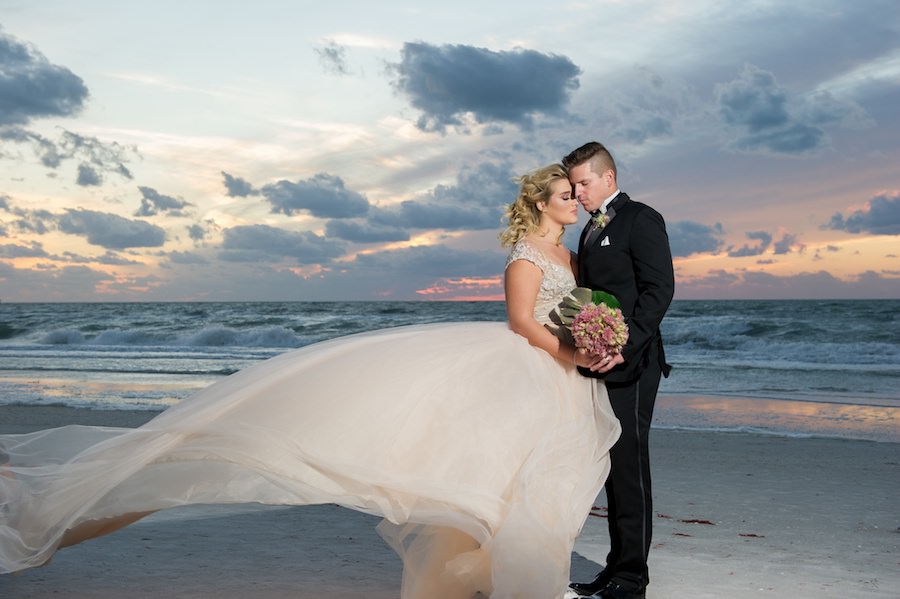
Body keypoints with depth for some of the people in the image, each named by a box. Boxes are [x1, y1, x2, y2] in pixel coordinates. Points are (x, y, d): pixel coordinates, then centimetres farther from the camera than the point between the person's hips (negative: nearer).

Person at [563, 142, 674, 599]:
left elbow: (659, 289, -13)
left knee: (629, 467, -5)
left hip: (628, 365, -8)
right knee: (613, 467, 10)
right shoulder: (592, 230, 22)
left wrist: (623, 347, -21)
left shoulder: (640, 219, -4)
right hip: (600, 366, 8)